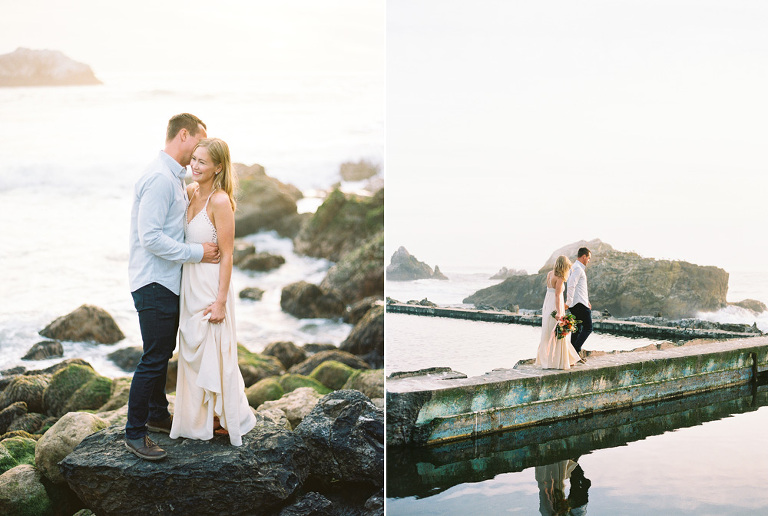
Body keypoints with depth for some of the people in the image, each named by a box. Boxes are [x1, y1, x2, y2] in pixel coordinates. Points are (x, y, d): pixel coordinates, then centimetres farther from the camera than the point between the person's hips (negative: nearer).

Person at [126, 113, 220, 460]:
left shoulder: (175, 178, 14)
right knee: (154, 359, -6)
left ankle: (158, 415, 34)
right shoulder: (159, 178, -19)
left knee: (163, 354, 20)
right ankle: (134, 433, 4)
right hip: (154, 283, -10)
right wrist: (197, 252, -19)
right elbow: (150, 237, -24)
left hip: (168, 282, 10)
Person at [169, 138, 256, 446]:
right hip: (190, 282, 8)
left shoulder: (220, 201, -19)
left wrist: (220, 301, -18)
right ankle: (200, 417, 31)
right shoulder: (191, 192, 2)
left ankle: (230, 419, 21)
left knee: (214, 354, 4)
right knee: (194, 352, 17)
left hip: (211, 285, -8)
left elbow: (227, 255, -18)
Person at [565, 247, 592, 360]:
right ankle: (576, 350, -12)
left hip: (576, 305, 10)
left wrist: (587, 302, 23)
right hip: (579, 304, -10)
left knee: (577, 330, 11)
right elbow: (571, 286, -23)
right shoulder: (578, 268, -14)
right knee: (588, 328, -7)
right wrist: (569, 302, -20)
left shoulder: (576, 268, 19)